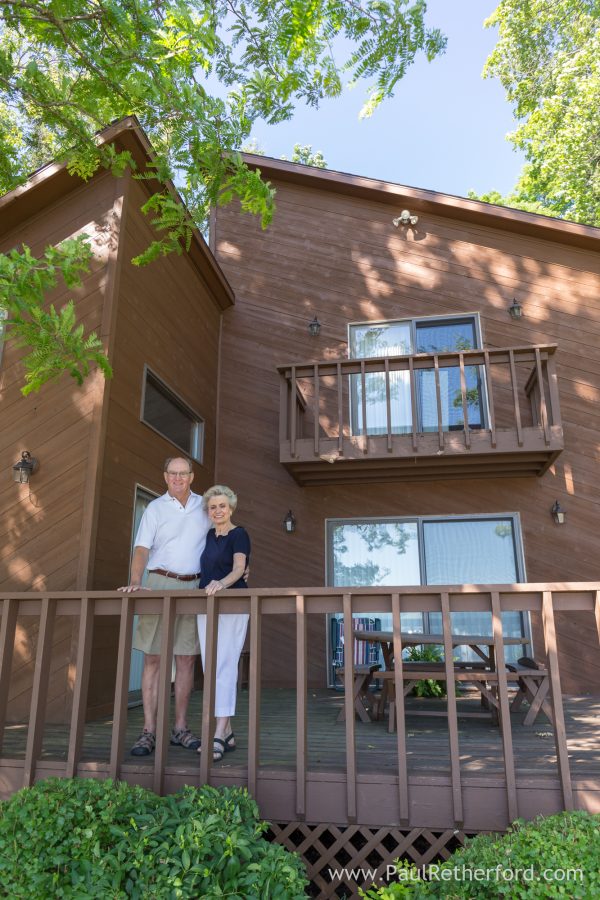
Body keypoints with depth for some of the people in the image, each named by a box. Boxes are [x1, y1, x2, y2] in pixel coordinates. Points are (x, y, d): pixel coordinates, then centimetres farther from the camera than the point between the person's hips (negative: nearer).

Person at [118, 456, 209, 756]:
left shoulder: (204, 507, 11)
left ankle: (180, 728, 15)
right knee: (153, 658, -2)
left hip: (194, 587, 2)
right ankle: (149, 731, 3)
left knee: (186, 660, 5)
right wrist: (135, 581, -22)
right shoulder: (155, 509, 3)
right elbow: (142, 548, -6)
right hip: (160, 583, -2)